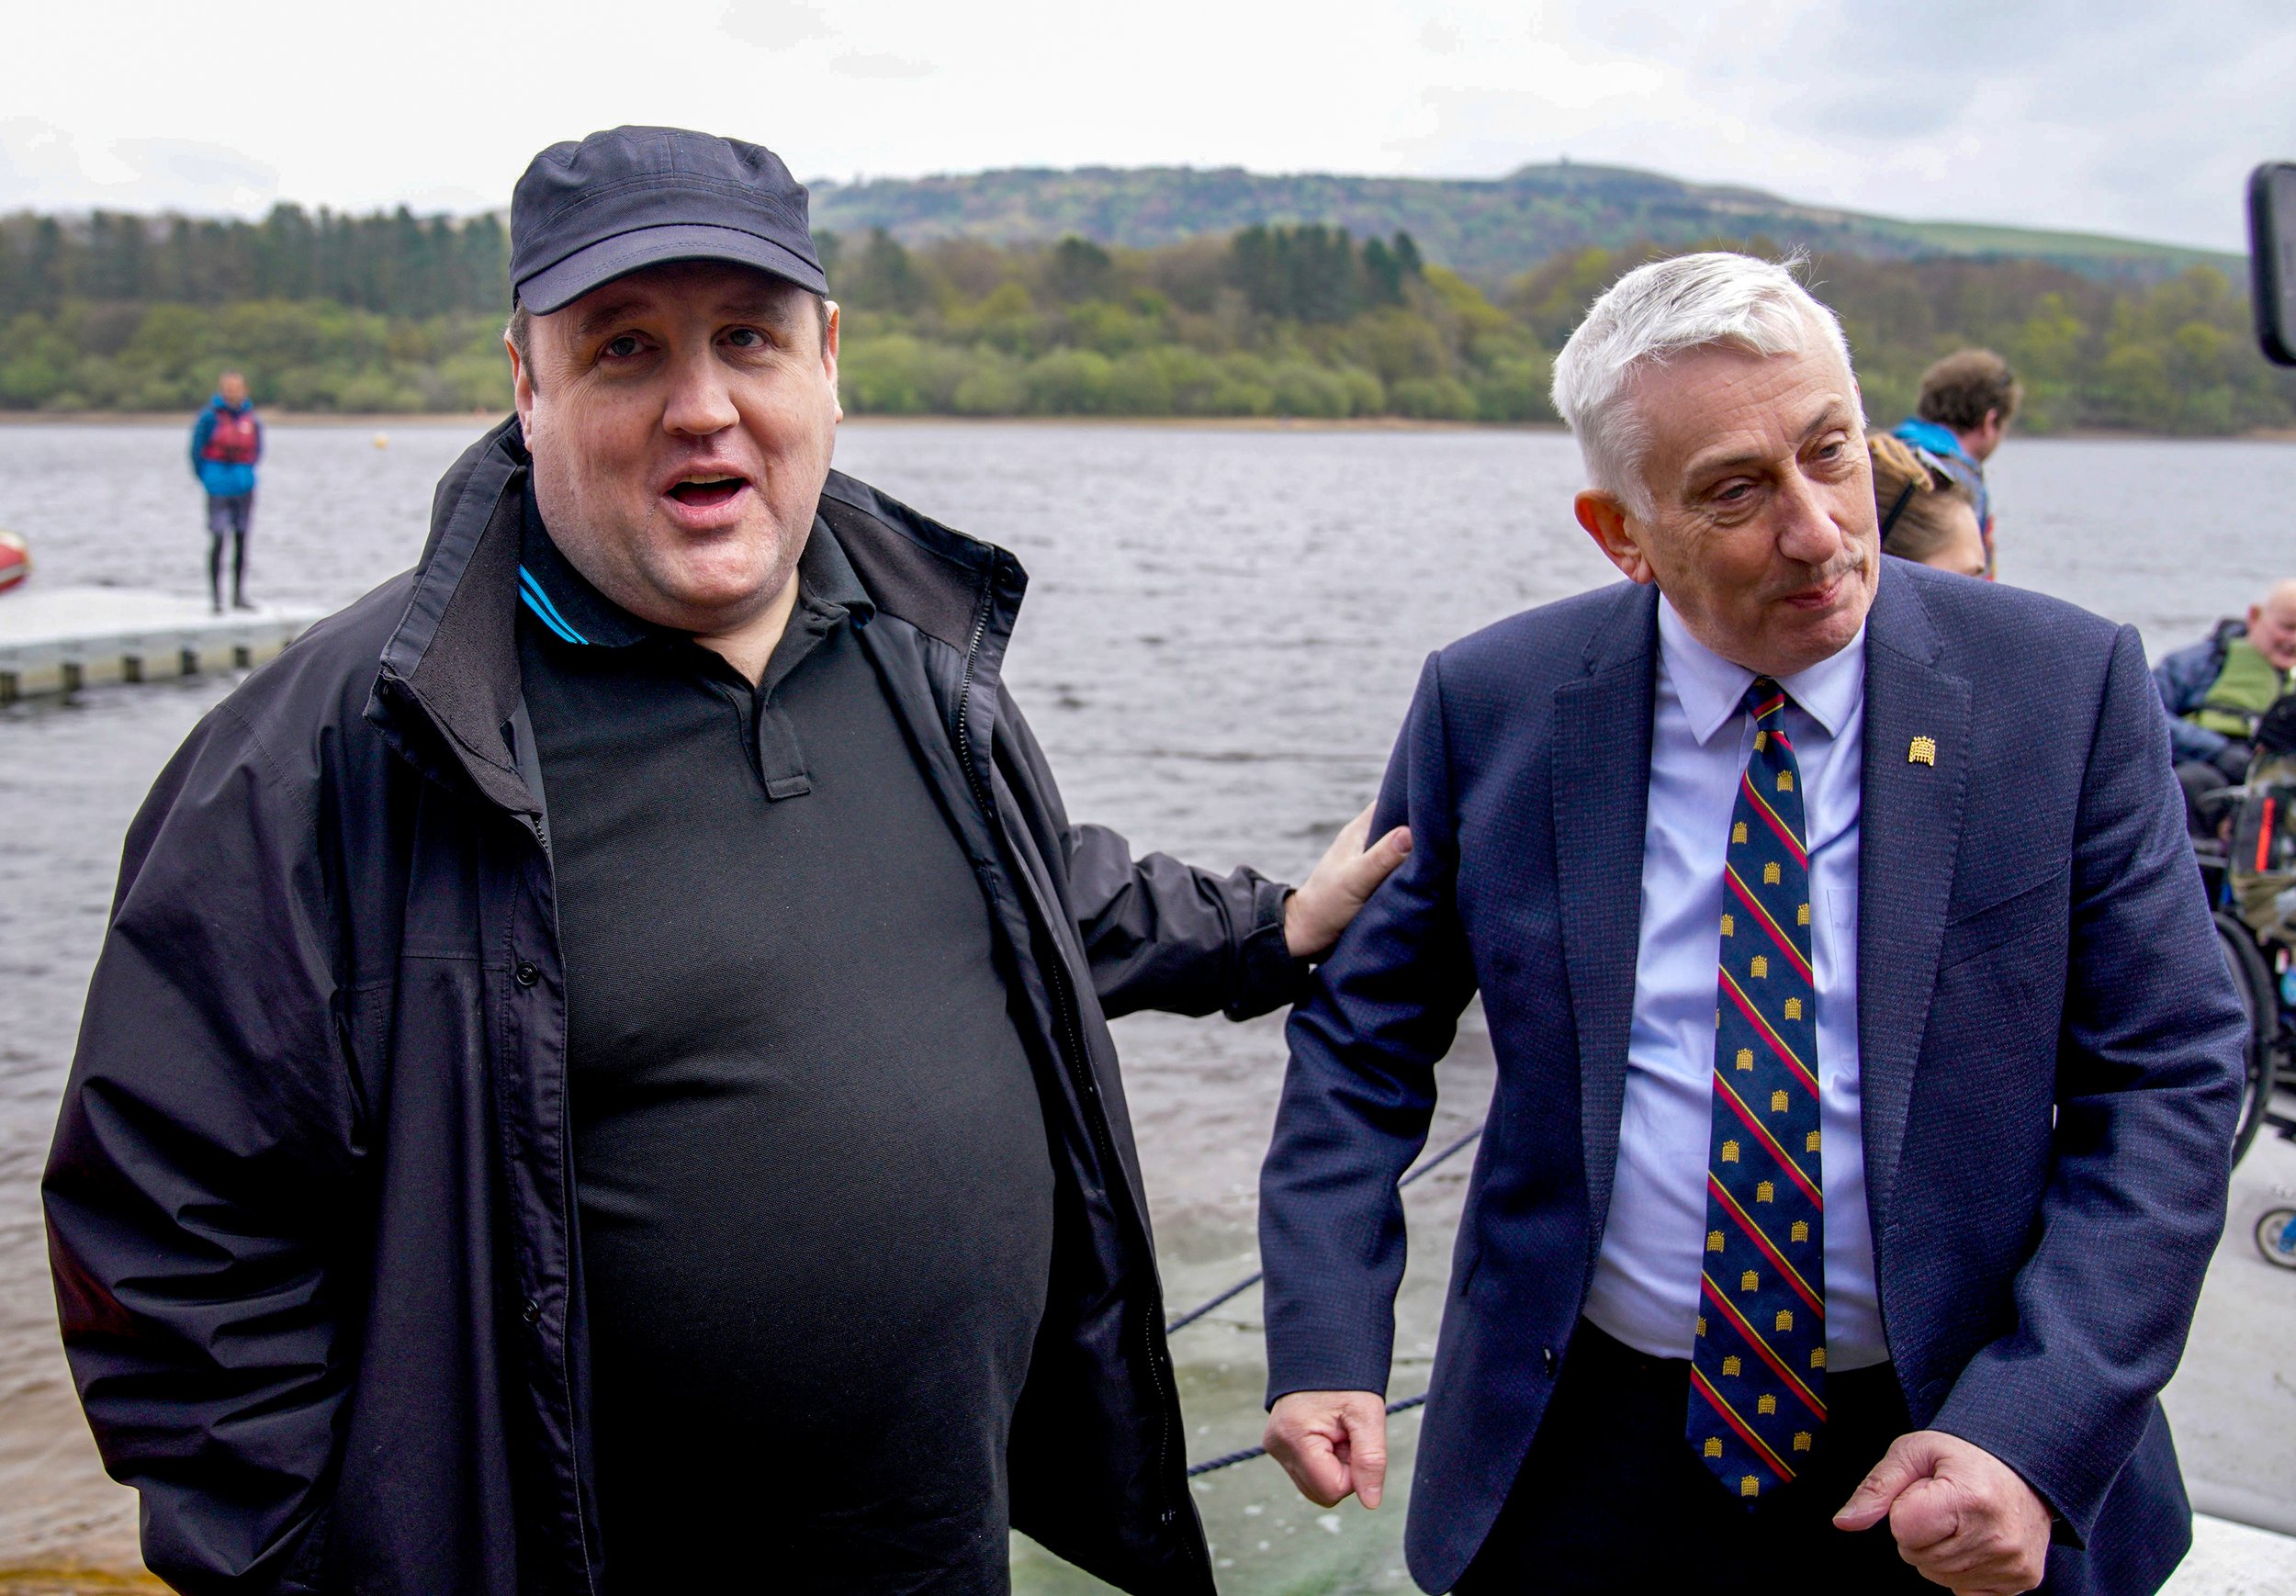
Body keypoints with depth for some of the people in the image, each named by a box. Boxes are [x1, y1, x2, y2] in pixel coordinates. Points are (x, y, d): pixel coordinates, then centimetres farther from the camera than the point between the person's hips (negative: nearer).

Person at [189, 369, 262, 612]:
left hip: (244, 487, 4)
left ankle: (239, 595, 17)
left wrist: (245, 472, 12)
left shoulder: (252, 418, 4)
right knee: (218, 540, -8)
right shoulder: (210, 416, -6)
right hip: (219, 487, -4)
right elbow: (196, 449, 0)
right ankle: (215, 596, -3)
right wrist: (205, 478, 5)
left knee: (241, 540, 8)